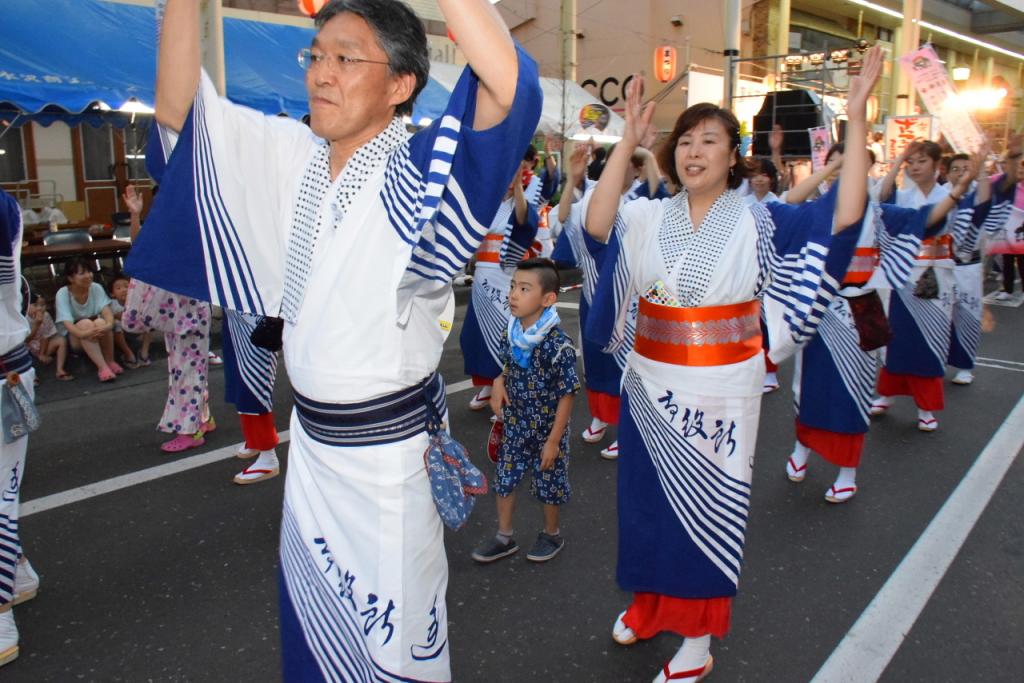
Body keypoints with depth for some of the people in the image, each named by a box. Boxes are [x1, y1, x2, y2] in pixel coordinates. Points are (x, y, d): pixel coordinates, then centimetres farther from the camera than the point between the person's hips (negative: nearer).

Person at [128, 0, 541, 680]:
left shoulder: (420, 172, -16)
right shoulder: (291, 156, 2)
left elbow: (508, 85, -32)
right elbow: (179, 109, 3)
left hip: (389, 445, -6)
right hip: (311, 438, 6)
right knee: (313, 609, 24)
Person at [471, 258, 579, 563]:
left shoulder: (559, 345, -24)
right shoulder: (511, 335, -6)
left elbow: (566, 396, -18)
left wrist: (554, 440, -15)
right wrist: (499, 382, -9)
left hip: (547, 430, -5)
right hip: (515, 426, 6)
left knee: (549, 485, 14)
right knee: (504, 478, 14)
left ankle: (552, 535, 39)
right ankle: (504, 537, 34)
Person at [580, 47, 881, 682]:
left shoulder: (758, 221, -3)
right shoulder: (650, 217, 1)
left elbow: (842, 216, -14)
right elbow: (596, 223, -18)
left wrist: (856, 120, -19)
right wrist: (629, 141, -22)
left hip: (720, 392, -2)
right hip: (651, 389, 3)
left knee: (707, 506, 8)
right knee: (646, 496, 15)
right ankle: (650, 602, 40)